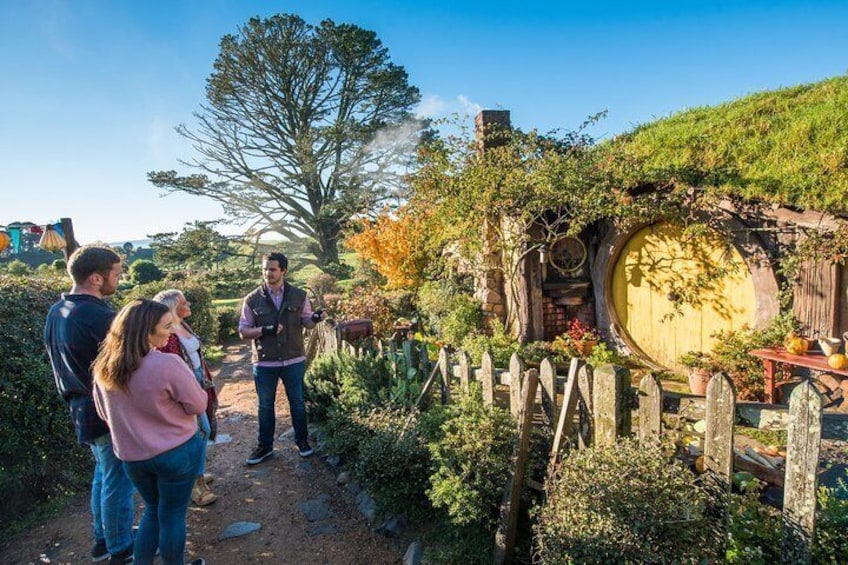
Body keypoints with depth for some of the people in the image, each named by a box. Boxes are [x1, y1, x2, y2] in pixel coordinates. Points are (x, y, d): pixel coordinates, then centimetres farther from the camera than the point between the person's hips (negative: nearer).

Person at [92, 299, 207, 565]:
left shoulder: (103, 367, -8)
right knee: (172, 515, 14)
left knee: (153, 510, 26)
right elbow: (198, 404, -15)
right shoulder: (167, 364, -28)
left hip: (131, 456, 5)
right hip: (177, 452, -5)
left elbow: (105, 413, 7)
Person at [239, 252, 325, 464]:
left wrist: (315, 318, -19)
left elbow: (306, 322, 5)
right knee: (265, 406, 13)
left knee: (297, 402, 14)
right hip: (264, 363, 0)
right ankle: (265, 446, 30)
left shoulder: (299, 296, -3)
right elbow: (243, 331, -2)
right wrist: (264, 330, -21)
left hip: (294, 360, 0)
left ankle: (302, 440, 33)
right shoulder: (252, 300, -5)